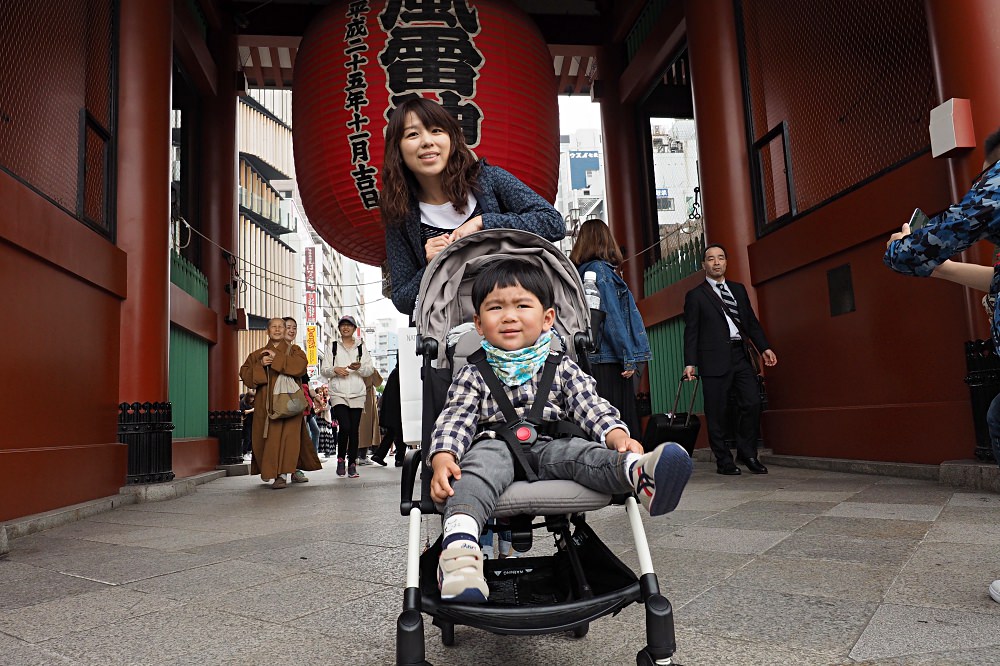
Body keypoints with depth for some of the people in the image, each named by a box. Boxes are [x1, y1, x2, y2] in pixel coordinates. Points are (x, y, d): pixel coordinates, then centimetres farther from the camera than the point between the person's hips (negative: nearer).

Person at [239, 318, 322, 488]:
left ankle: (281, 474, -14)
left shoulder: (294, 350, 11)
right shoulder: (258, 354, 17)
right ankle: (268, 471, 18)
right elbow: (244, 374, 9)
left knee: (287, 435, -13)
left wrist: (276, 357, -11)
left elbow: (300, 365, -10)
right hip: (266, 402, 3)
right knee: (266, 436, 0)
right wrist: (260, 365, -8)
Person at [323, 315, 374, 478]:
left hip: (357, 394, 1)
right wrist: (335, 370, -10)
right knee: (345, 427, -16)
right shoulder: (333, 346, 11)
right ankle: (341, 459, 6)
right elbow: (324, 371, 10)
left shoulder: (361, 347, 12)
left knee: (354, 430, 0)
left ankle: (352, 464, 10)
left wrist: (359, 368, -12)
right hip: (338, 393, -1)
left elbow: (370, 369, 8)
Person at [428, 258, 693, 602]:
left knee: (577, 452, -31)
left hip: (550, 447, 1)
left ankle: (637, 472, -61)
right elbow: (455, 418, 1)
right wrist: (443, 456, -21)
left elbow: (591, 406, 3)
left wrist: (615, 433, -19)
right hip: (494, 445, 0)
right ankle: (459, 548, -56)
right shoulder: (473, 374, 12)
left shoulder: (562, 368, 14)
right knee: (482, 463, -34)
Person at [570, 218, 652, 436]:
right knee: (620, 422, -4)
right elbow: (612, 317, -13)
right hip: (609, 360, -7)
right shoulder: (600, 269, -7)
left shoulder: (579, 271, 13)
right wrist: (629, 358, -10)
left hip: (588, 358, 8)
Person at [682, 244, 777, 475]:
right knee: (716, 412, -2)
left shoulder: (739, 289, 20)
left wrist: (764, 347, 7)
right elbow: (691, 331, 0)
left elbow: (751, 322, 19)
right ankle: (724, 461, 8)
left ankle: (747, 452, 14)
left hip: (740, 355, 4)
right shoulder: (695, 295, 5)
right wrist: (690, 363, -8)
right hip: (715, 359, -4)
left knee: (752, 403, -3)